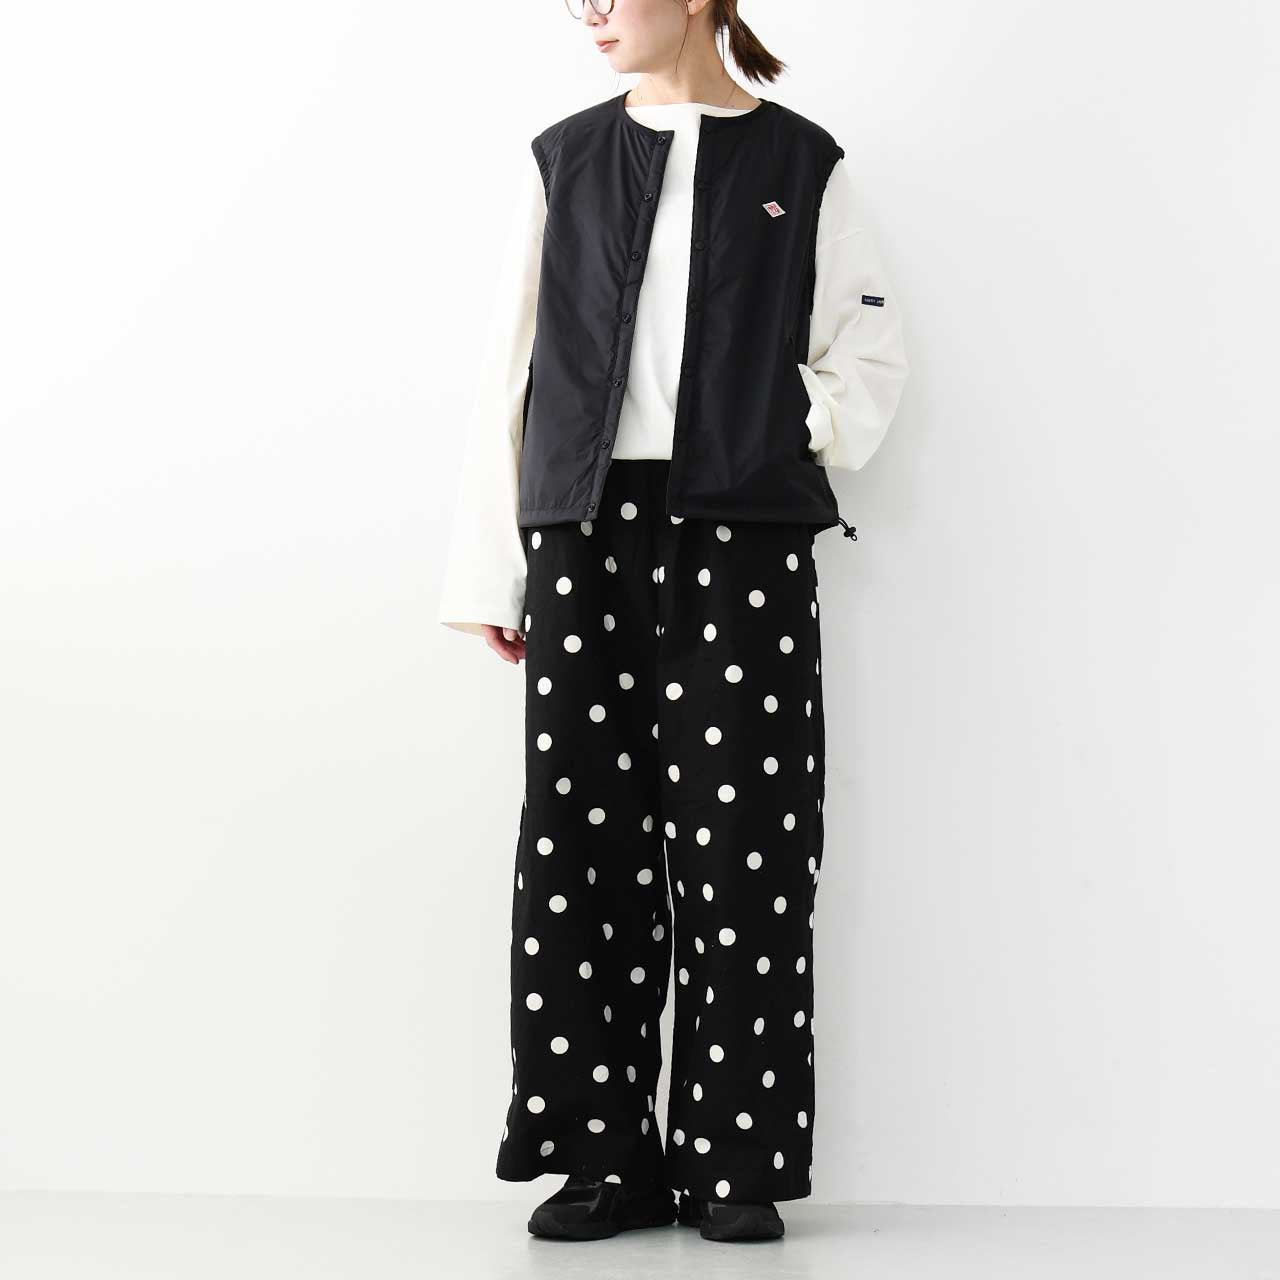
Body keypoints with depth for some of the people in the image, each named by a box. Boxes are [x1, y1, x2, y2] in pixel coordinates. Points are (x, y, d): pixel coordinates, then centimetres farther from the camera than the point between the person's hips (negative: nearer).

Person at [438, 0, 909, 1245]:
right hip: (584, 534, 2)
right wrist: (487, 571, 6)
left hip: (742, 537, -2)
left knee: (741, 847, -3)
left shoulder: (801, 164, 9)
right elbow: (508, 370, 10)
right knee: (581, 839, 0)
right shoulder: (564, 159, 13)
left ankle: (736, 1163, 6)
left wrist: (797, 444, -7)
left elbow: (869, 357, 11)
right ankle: (609, 1156, 8)